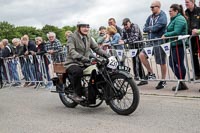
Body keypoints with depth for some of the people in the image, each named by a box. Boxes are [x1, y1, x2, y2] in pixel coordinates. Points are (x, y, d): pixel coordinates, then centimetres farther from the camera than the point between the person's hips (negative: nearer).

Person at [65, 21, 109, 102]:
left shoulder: (88, 37, 16)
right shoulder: (72, 37, -6)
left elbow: (96, 48, 11)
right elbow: (71, 51, -22)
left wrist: (106, 55, -8)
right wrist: (81, 57, -41)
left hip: (85, 64, 6)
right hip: (73, 63, -6)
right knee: (77, 72, -38)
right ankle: (77, 94, -21)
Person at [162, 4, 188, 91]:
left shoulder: (179, 19, -12)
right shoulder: (174, 19, 20)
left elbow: (176, 32, -21)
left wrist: (166, 35, -13)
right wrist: (166, 35, 5)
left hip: (179, 44, -10)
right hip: (174, 45, 10)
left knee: (179, 64, -3)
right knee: (172, 63, 10)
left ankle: (182, 84, 6)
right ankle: (181, 81, 17)